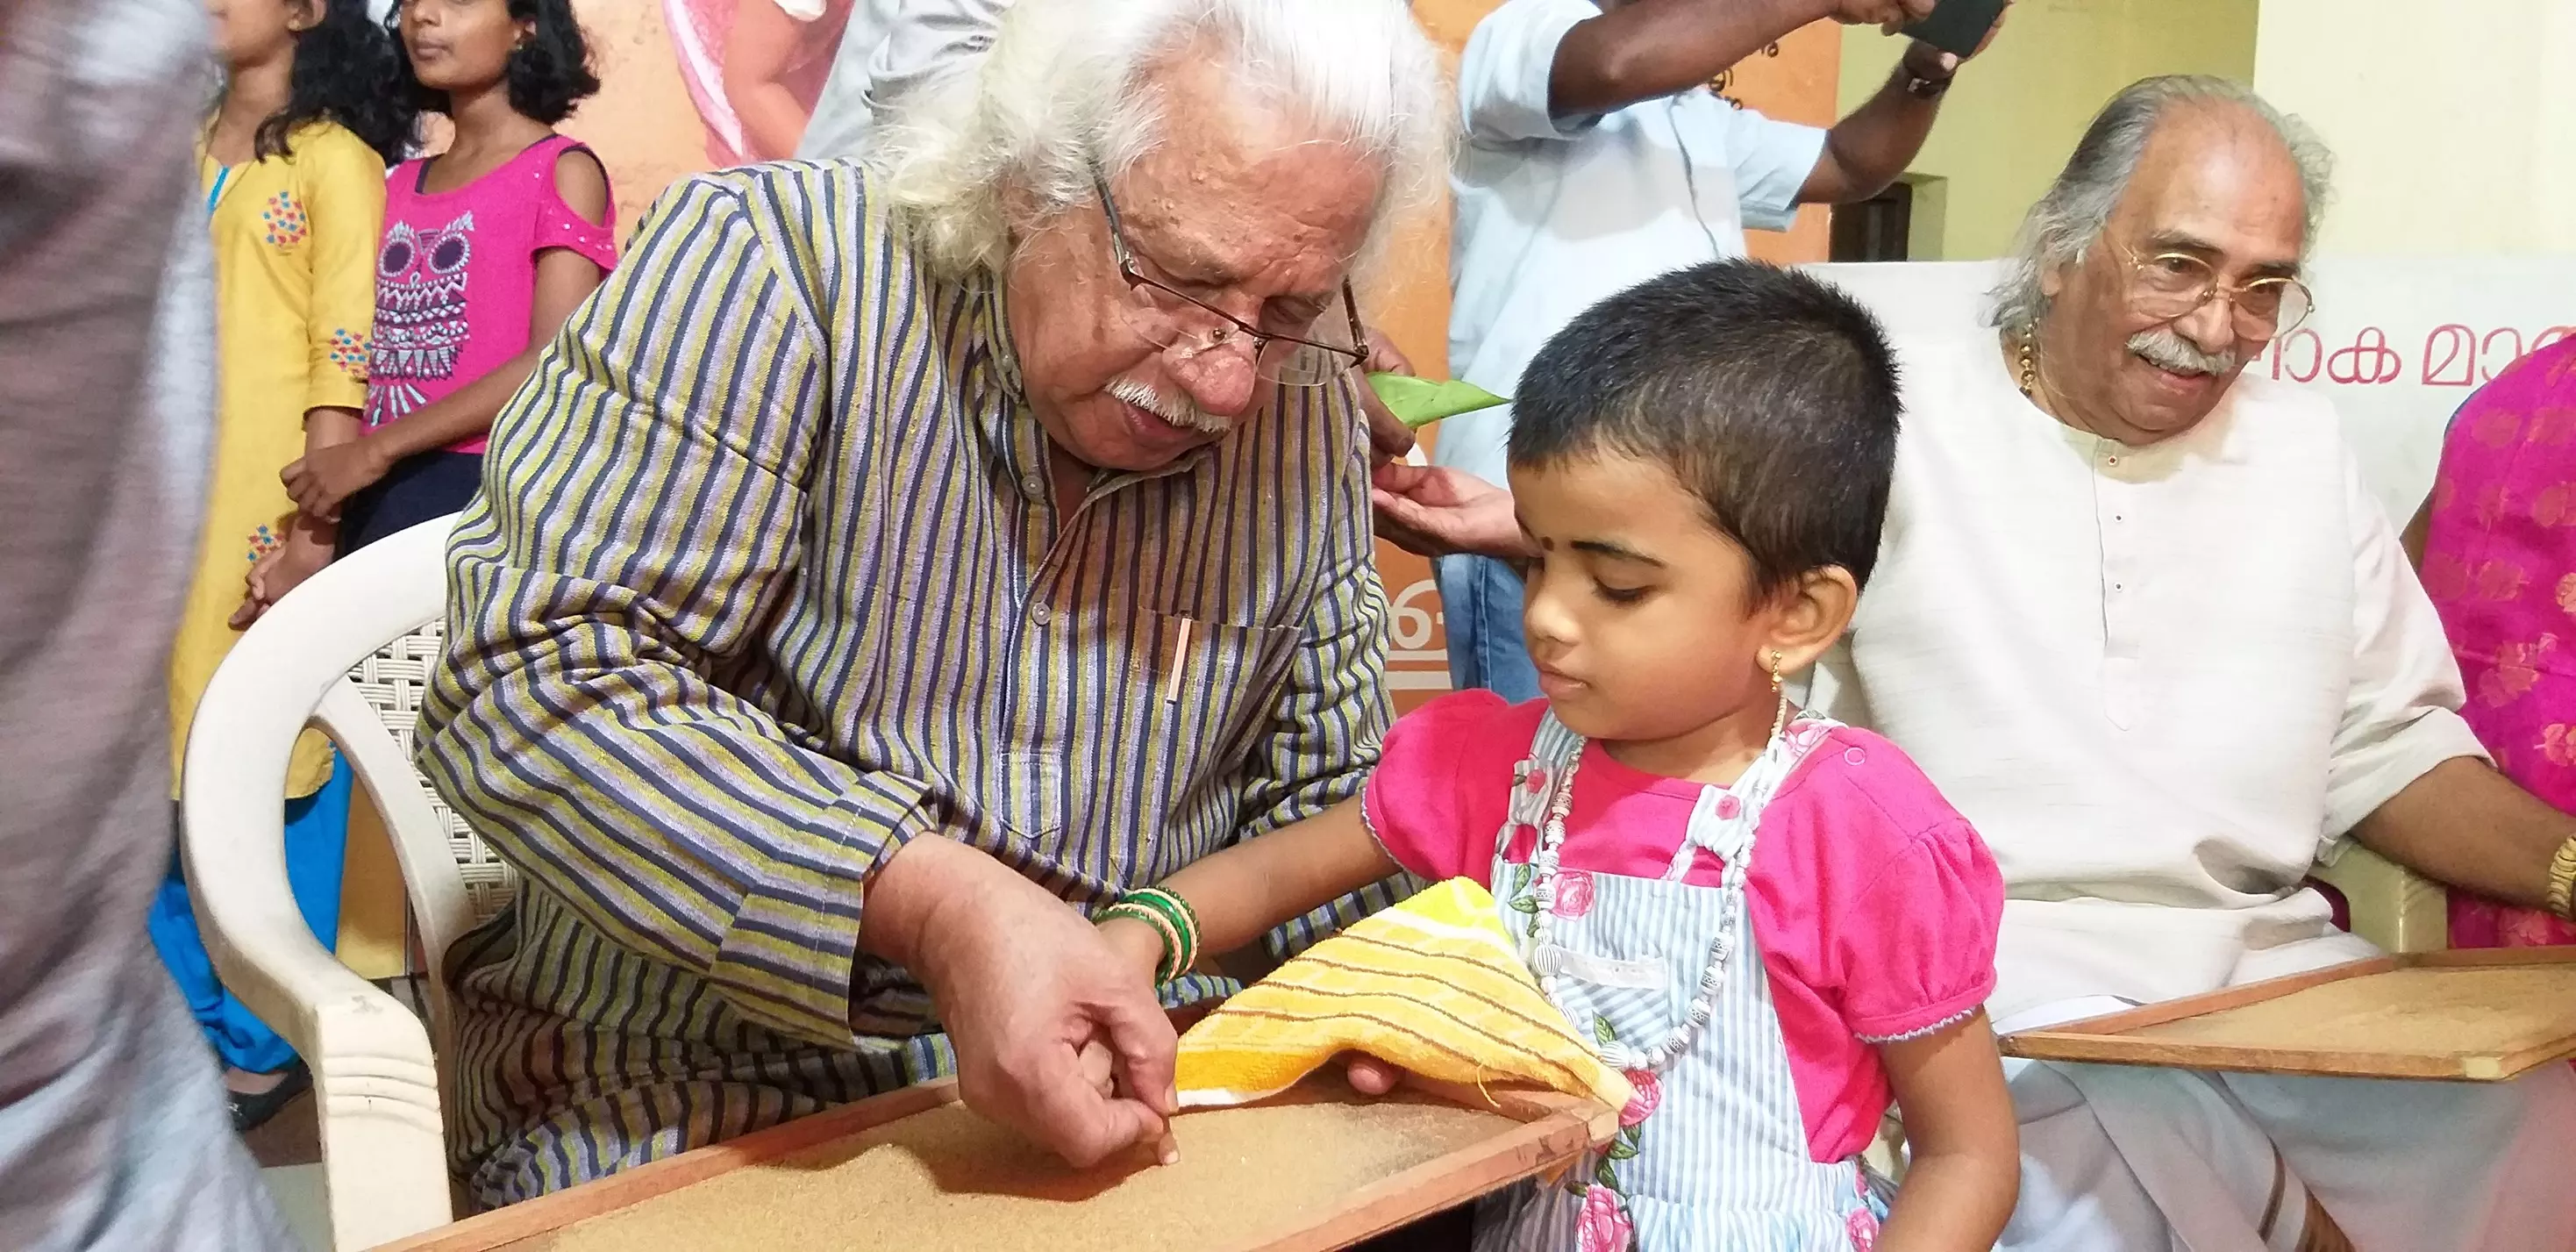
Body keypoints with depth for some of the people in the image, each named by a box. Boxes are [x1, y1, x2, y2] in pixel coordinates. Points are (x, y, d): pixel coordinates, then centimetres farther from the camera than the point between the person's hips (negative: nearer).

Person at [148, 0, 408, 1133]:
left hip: (274, 517, -6)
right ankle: (187, 1016, 24)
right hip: (177, 515, 6)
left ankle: (266, 1039, 13)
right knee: (171, 767, 10)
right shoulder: (189, 156, 14)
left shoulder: (333, 159, -5)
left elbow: (346, 363, -11)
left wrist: (314, 530, -17)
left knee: (281, 770, 1)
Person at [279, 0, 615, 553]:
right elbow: (377, 354, 14)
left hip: (487, 486, -5)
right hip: (375, 490, 6)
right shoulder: (401, 185, 18)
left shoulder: (563, 171, -1)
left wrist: (379, 448, -13)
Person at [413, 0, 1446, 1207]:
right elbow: (537, 686, -22)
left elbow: (1324, 789, 9)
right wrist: (925, 899, -33)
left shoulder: (1305, 418, 0)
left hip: (1133, 1091, 3)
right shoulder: (763, 263, -15)